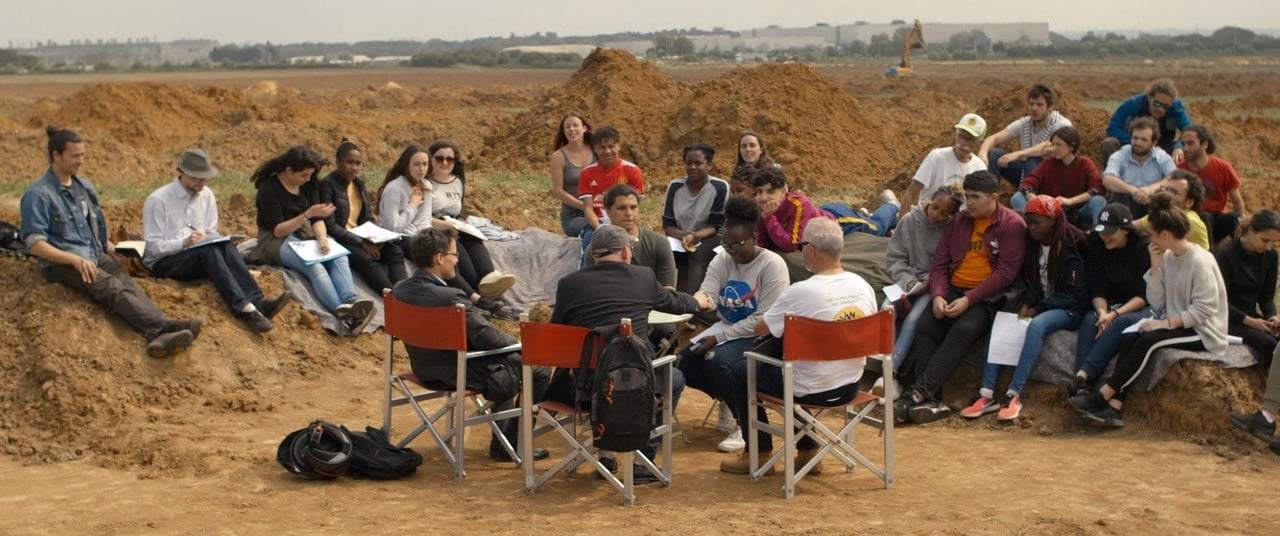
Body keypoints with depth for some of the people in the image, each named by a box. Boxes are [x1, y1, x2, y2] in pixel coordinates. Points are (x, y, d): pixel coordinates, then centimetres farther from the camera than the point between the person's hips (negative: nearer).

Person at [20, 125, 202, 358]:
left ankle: (159, 337, -54)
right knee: (112, 287, -32)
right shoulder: (38, 195, -6)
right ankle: (166, 327, -56)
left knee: (127, 283, -27)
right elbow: (35, 244, -13)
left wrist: (108, 246, 8)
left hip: (95, 255, 6)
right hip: (60, 264, -6)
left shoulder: (85, 187, 17)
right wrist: (75, 259, -23)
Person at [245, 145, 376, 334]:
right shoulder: (269, 189, -13)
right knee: (313, 265, -36)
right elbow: (278, 230, -16)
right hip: (277, 241, -6)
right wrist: (308, 214, -27)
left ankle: (351, 302, -50)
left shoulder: (309, 185, 6)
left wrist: (322, 238, -21)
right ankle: (341, 312, -58)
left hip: (305, 235, 6)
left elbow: (317, 219, 1)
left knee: (339, 256, -25)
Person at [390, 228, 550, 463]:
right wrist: (518, 343, -3)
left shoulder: (400, 290, -5)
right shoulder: (451, 298, -31)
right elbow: (489, 338, -24)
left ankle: (502, 442, 38)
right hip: (464, 377, -9)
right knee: (538, 370, 5)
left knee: (508, 363, 31)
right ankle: (510, 446, 16)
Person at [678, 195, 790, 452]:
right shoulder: (722, 260, 5)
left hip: (760, 336, -7)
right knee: (685, 361, -16)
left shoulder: (772, 265, -15)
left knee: (717, 362, -31)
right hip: (727, 328, 7)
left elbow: (763, 320, -19)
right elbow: (706, 296, -7)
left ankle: (745, 421, -8)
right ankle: (728, 401, 9)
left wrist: (719, 338, -22)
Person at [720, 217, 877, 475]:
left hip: (812, 391, -7)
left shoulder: (800, 293, -22)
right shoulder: (864, 287, -4)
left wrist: (787, 320, 13)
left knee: (741, 371, 14)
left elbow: (760, 328, -9)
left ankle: (759, 455, 21)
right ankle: (807, 452, 35)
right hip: (850, 386, 7)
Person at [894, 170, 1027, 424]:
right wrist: (938, 295, -7)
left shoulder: (1012, 225, -3)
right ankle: (930, 401, -31)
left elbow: (1006, 273, -11)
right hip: (954, 290, 5)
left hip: (988, 296, -5)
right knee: (925, 326, -23)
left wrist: (969, 299, -19)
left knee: (963, 330, -33)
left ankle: (918, 392, -37)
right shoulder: (959, 221, 14)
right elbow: (940, 264, 13)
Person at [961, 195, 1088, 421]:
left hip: (1070, 310, -6)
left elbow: (1077, 294, -14)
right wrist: (1026, 304, -9)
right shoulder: (1031, 242, 7)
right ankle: (987, 394, -28)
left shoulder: (1072, 245, -12)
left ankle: (1014, 394, -37)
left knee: (1036, 325, -35)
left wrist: (1038, 308, -16)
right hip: (1039, 307, 6)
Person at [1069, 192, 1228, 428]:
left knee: (1148, 341, -28)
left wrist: (1167, 323, -22)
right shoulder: (1168, 257, 8)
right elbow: (1157, 303, 4)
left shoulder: (1200, 261, -16)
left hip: (1203, 333, -8)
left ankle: (1103, 395, -23)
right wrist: (1156, 267, -4)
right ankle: (1115, 407, -26)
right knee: (1128, 340, -16)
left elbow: (1204, 310, -20)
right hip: (1177, 326, 8)